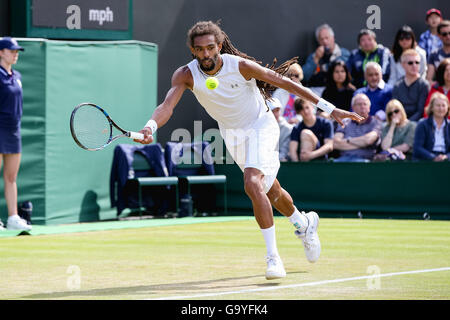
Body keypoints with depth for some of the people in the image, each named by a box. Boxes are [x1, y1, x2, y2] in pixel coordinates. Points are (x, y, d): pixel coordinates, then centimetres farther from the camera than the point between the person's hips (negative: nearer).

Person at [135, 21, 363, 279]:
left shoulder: (240, 66, -26)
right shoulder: (186, 76, -19)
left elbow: (284, 82, -19)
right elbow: (168, 105, -32)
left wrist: (330, 109, -19)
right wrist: (151, 127, -56)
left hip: (261, 125, -4)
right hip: (232, 136, 5)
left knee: (253, 185, -26)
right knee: (271, 191, 18)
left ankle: (273, 257, -20)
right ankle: (304, 223, 49)